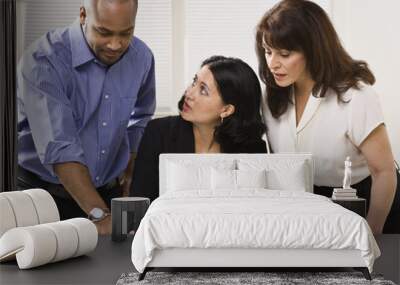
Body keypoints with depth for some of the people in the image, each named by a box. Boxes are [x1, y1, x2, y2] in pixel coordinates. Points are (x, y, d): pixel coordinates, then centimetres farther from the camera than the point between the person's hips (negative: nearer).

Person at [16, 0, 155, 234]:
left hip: (109, 190, 4)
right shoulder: (44, 61, -19)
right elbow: (59, 148, -26)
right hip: (44, 191, -3)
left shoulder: (141, 57, -2)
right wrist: (100, 214, -31)